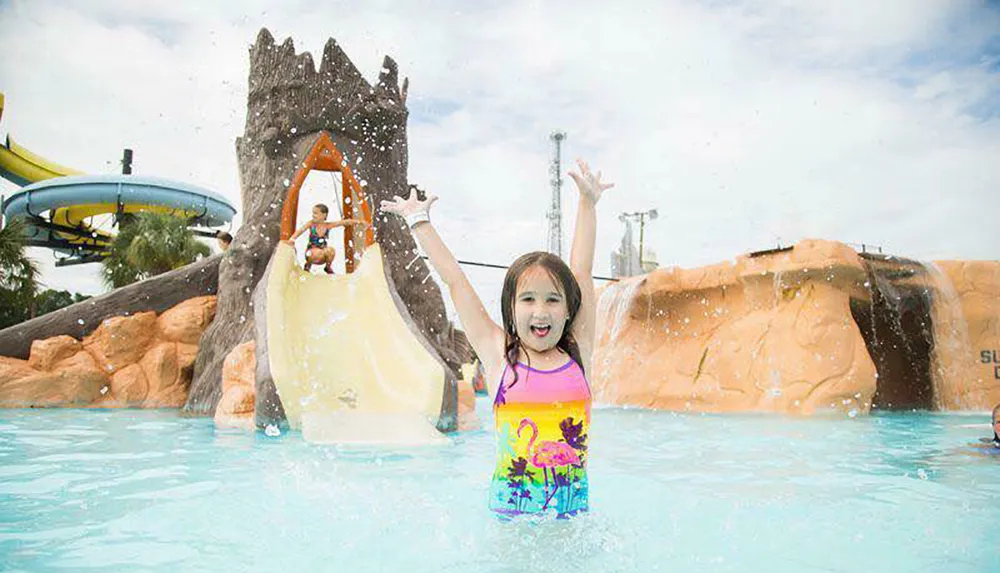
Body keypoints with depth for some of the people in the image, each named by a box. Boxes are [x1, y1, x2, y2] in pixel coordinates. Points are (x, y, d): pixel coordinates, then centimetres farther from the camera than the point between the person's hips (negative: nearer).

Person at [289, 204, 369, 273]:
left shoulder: (328, 225, -6)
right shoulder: (311, 223, -7)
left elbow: (344, 222, -10)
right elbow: (301, 230, -19)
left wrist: (358, 222, -18)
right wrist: (293, 238, -37)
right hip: (312, 252, -1)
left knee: (330, 250, -31)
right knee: (318, 253, -35)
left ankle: (328, 267, 1)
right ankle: (308, 265, -1)